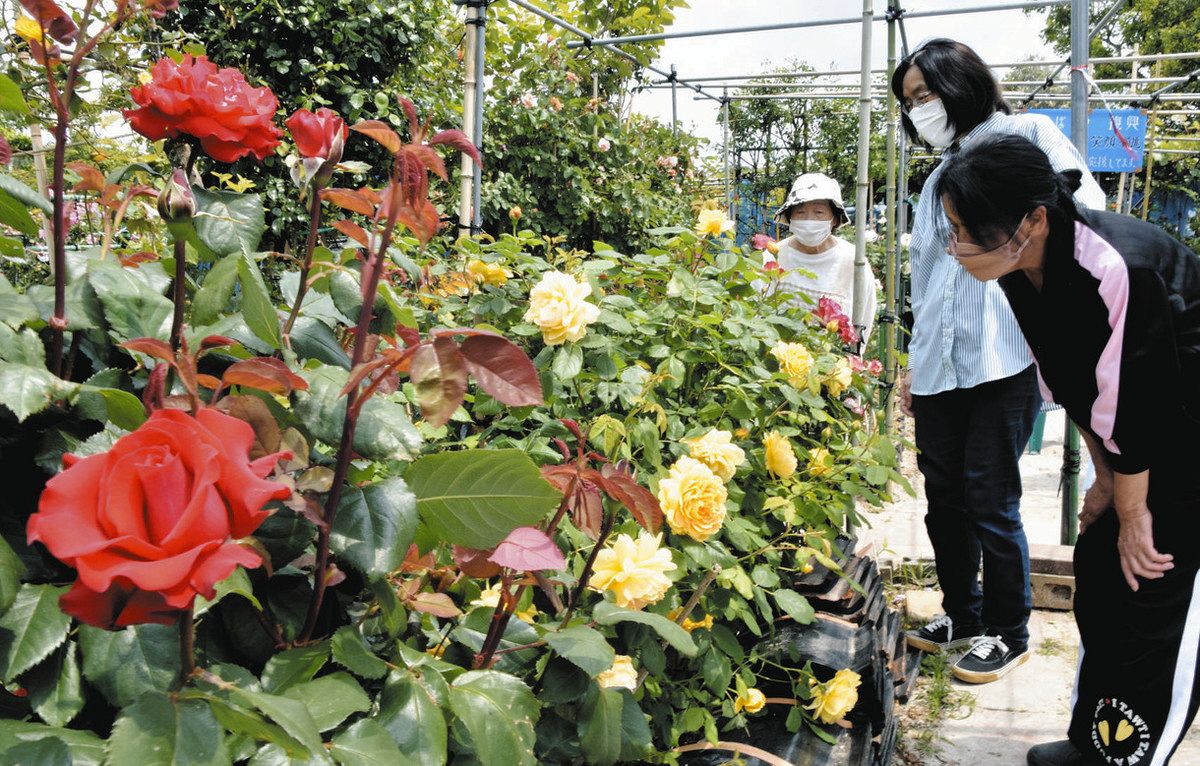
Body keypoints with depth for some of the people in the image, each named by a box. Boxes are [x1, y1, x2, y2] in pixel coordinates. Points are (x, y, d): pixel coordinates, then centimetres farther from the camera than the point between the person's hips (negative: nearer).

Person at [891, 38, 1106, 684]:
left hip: (1002, 358, -6)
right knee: (944, 497, 10)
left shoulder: (1027, 137, 2)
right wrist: (914, 363, 22)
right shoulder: (938, 179, 23)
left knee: (990, 501, -2)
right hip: (939, 367, 6)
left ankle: (1008, 633, 15)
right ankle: (961, 613, 27)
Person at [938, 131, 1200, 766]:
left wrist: (1132, 512, -14)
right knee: (1097, 567, 11)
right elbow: (1069, 382, 3)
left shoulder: (1118, 269, -34)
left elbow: (1134, 409, -26)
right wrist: (1105, 475, 7)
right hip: (1142, 443, 8)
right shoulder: (1022, 269, -8)